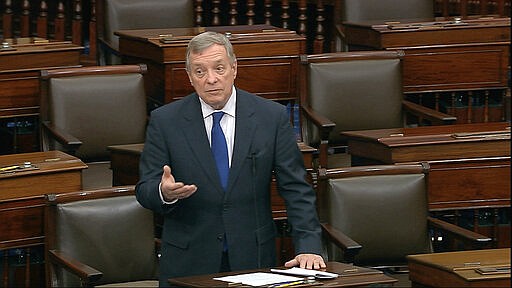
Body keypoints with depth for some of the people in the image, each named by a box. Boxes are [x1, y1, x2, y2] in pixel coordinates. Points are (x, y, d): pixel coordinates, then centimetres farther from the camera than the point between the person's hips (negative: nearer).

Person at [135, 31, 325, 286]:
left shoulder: (272, 117, 1)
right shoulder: (165, 121, 0)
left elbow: (296, 190, 0)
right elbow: (145, 191, 0)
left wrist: (308, 248, -11)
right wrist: (164, 193, -23)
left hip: (253, 257, 0)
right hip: (188, 263, 0)